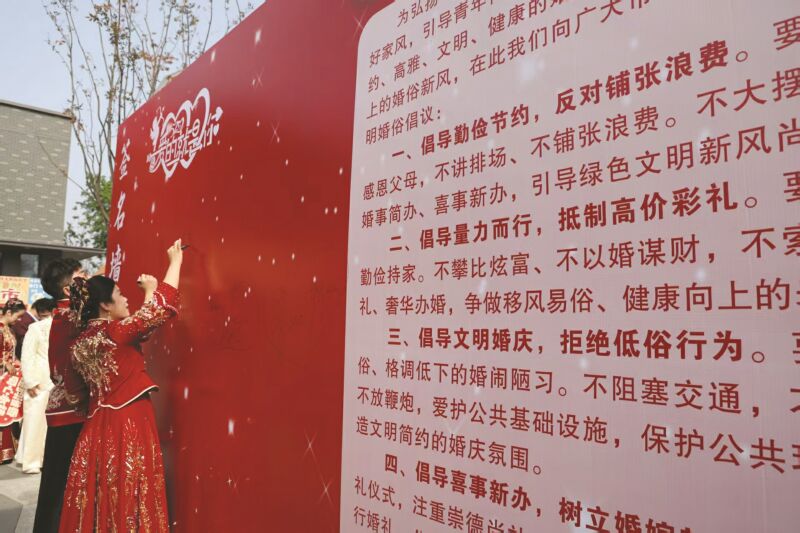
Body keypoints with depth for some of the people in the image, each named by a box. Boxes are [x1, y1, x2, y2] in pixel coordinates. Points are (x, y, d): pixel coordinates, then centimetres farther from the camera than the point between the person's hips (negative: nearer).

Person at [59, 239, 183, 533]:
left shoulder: (81, 341, 8)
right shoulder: (115, 331, -14)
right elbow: (162, 307, -14)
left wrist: (148, 291, 25)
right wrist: (175, 261, -3)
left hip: (98, 426, 8)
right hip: (129, 425, -8)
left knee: (100, 498, 14)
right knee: (128, 498, 1)